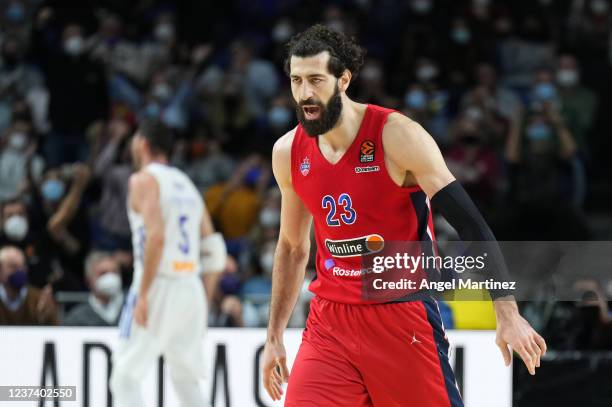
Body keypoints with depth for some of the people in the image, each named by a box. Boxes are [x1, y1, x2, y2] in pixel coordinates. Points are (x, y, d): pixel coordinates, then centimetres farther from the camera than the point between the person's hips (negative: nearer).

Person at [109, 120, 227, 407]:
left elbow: (156, 236, -20)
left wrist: (143, 294, -20)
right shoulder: (187, 184, 18)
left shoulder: (144, 179, -5)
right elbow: (212, 250, 15)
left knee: (125, 378, -4)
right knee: (186, 380, 16)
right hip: (191, 290, 7)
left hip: (158, 286, -7)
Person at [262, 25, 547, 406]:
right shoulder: (288, 152, 3)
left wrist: (508, 314, -21)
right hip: (329, 321, 4)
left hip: (403, 316, -4)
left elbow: (470, 223, -14)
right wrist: (275, 336, 17)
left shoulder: (398, 136, -13)